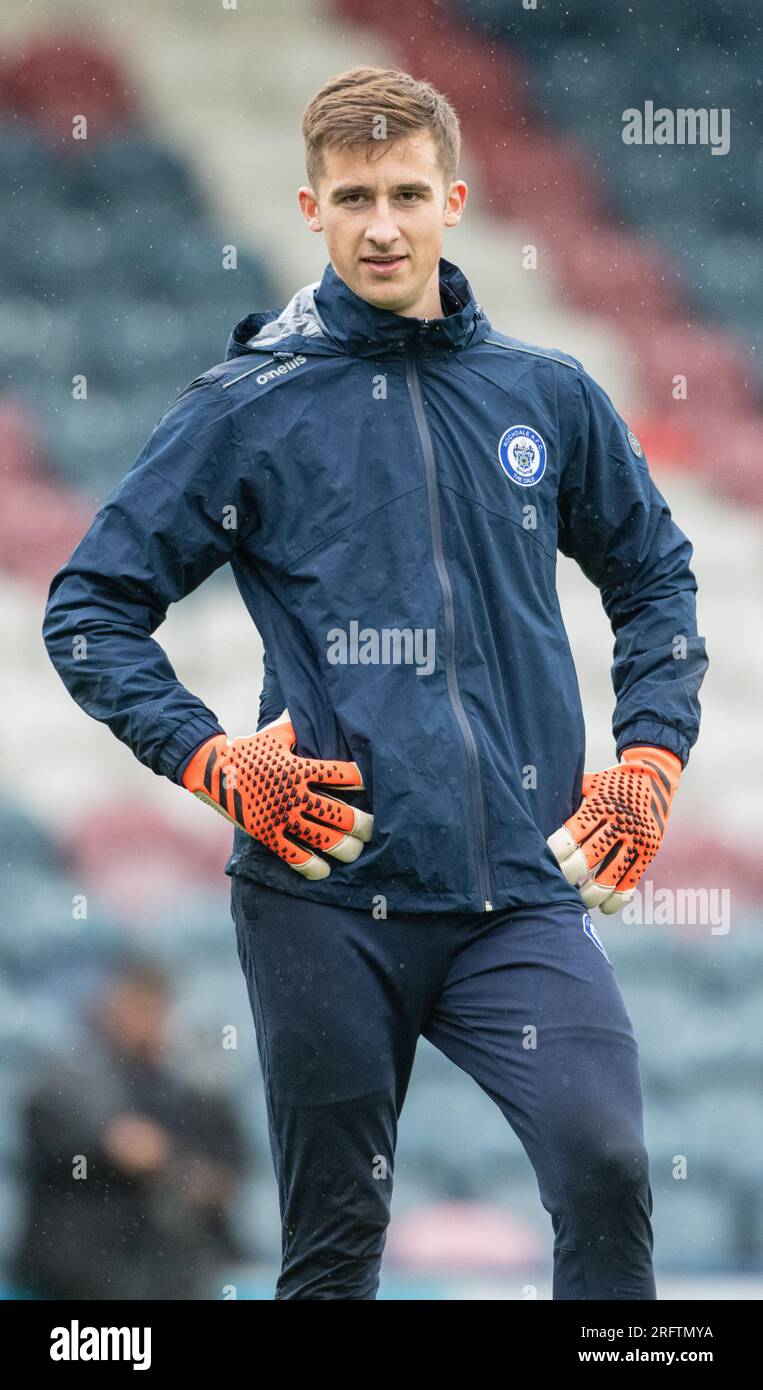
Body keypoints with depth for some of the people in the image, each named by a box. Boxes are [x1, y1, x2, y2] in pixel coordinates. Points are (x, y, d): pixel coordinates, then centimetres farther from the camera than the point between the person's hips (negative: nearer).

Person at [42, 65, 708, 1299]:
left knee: (604, 1162, -21)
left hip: (520, 890, 1)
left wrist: (648, 759, 9)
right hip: (325, 900, -1)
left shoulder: (548, 396, 9)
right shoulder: (247, 410, 2)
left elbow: (656, 578, 22)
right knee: (335, 1234, 6)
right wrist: (213, 762, -6)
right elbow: (91, 608, 6)